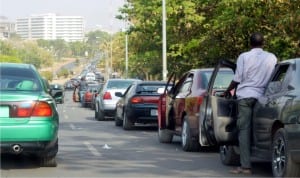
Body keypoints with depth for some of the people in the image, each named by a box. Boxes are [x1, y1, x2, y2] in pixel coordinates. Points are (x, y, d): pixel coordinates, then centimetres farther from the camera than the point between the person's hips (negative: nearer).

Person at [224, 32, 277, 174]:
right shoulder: (272, 58, 6)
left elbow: (237, 79, -1)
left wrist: (227, 91, 15)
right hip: (263, 97, 3)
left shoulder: (244, 57, -3)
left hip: (245, 96, -3)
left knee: (244, 130, -4)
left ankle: (245, 166, -10)